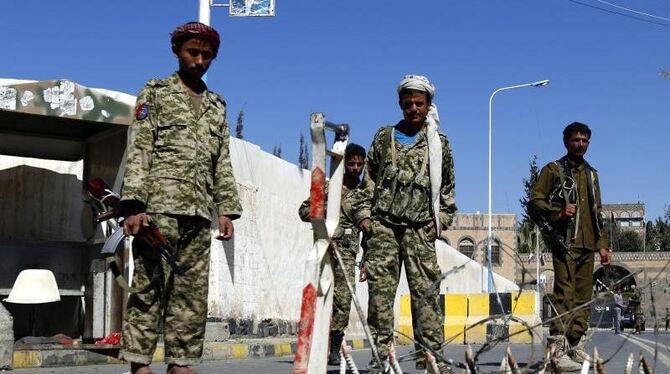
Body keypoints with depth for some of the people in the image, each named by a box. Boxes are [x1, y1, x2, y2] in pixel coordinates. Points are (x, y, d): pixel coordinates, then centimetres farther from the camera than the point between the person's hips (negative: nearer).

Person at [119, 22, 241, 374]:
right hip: (159, 204, -5)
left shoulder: (217, 106, 23)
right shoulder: (156, 92, 9)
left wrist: (227, 210, 9)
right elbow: (138, 150, -1)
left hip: (199, 212, 5)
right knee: (149, 285, -7)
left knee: (193, 292, 3)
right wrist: (134, 204, -12)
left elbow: (223, 164, 21)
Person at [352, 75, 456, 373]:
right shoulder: (384, 138, 13)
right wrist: (364, 213, 6)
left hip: (420, 228, 0)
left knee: (425, 291, -5)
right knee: (380, 289, -4)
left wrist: (442, 218, 7)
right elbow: (368, 180, 15)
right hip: (382, 225, 1)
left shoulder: (439, 144, 12)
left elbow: (447, 187, 17)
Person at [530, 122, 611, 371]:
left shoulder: (591, 174, 22)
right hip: (565, 243, -7)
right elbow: (535, 200, -5)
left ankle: (573, 345, 15)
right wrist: (558, 212, -21)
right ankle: (557, 350, -16)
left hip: (587, 246, 7)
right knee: (565, 295, -14)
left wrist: (602, 244, 17)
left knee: (583, 296, 7)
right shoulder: (553, 170, 3)